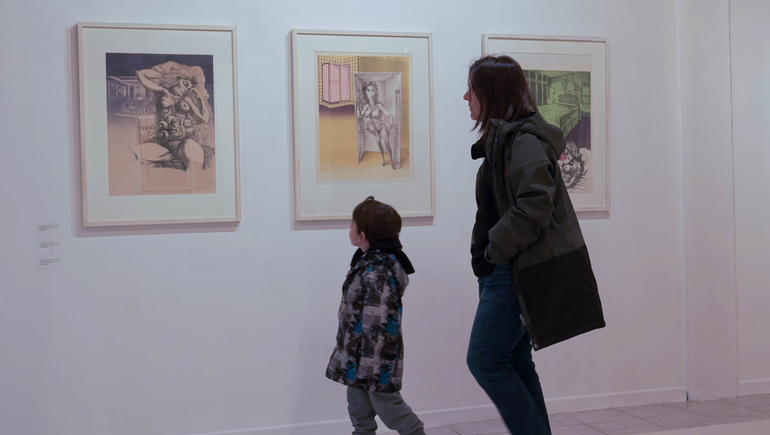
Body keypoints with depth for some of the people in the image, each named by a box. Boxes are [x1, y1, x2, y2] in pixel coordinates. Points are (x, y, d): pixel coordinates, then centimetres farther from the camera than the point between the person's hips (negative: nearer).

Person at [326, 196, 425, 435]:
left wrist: (369, 367, -24)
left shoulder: (376, 275, -26)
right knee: (358, 406, 17)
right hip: (358, 356, 10)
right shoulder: (369, 262, 7)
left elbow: (375, 326, -27)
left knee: (386, 403, 3)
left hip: (376, 360, -10)